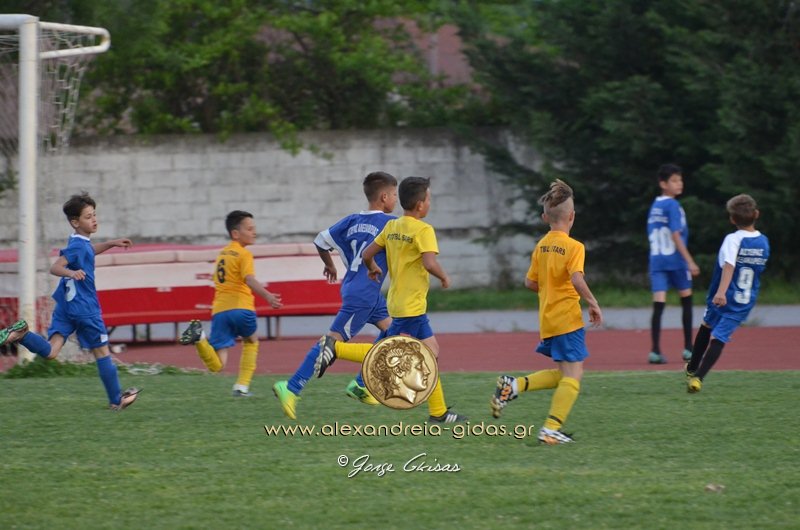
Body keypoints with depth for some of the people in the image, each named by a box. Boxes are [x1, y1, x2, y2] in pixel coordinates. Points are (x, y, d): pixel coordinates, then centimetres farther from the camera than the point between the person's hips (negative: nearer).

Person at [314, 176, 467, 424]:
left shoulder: (392, 226, 8)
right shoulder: (423, 230, -15)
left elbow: (367, 254, 10)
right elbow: (430, 263, -28)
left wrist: (373, 269, 31)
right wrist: (444, 278, -9)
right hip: (410, 306, -9)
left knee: (431, 350, 12)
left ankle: (438, 412, 13)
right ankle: (337, 347, -12)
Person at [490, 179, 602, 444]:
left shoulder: (541, 246, 9)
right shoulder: (574, 247, -12)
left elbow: (530, 282, 12)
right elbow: (577, 279, -25)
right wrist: (593, 303, -14)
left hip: (547, 320, 8)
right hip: (567, 319, -8)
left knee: (563, 374, 18)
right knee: (573, 375, -5)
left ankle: (514, 385, 4)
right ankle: (552, 428, -13)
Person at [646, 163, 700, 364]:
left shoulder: (654, 206, 12)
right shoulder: (672, 206, -11)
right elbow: (676, 236, -16)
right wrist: (690, 261, -16)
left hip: (656, 259, 5)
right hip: (675, 259, -5)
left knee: (658, 305, -3)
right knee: (686, 300, 12)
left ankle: (655, 351, -14)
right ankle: (688, 349, 17)